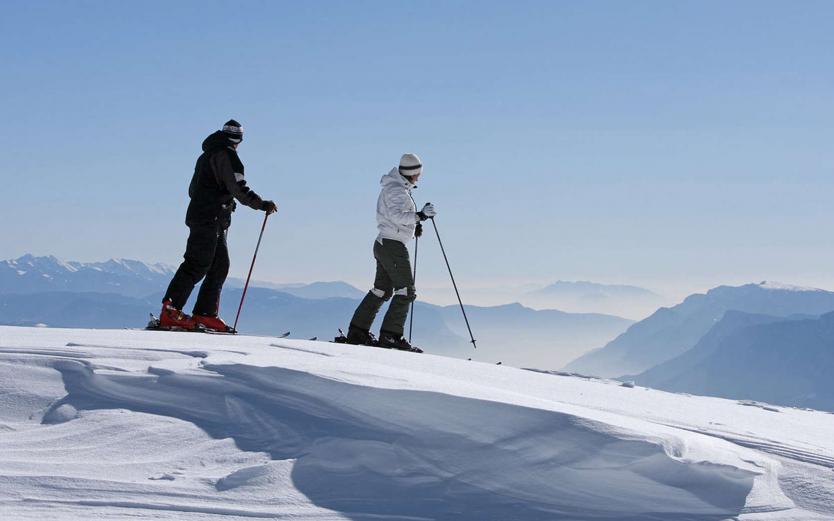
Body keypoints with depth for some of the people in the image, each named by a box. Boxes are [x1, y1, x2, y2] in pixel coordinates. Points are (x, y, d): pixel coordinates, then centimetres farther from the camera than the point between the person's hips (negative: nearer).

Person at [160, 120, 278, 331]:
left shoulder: (206, 156, 23)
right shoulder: (226, 155, -7)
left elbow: (193, 190, 30)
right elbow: (238, 188, -17)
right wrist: (262, 204, -14)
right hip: (209, 219, -10)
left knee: (220, 266, 8)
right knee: (197, 265, -13)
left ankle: (204, 314, 5)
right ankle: (170, 311, -17)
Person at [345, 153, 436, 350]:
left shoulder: (397, 187, 16)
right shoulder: (396, 190, -15)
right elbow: (397, 214, -30)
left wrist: (414, 224, 15)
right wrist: (419, 216, -38)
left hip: (383, 243, 10)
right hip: (393, 246, -10)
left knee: (382, 290, 17)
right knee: (406, 291, -8)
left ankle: (357, 330, 20)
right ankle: (390, 335, -10)